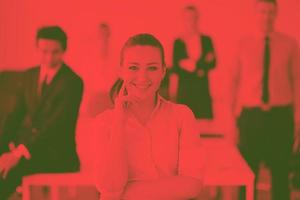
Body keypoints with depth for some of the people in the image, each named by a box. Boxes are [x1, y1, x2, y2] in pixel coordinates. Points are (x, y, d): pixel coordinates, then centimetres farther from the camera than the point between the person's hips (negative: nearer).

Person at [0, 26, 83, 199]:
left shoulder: (73, 82, -9)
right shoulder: (29, 75, 13)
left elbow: (56, 125, -18)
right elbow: (17, 113, 13)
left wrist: (19, 152, -26)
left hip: (55, 153, -6)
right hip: (24, 142, 6)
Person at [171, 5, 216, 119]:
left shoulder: (206, 40, 5)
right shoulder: (178, 42, 0)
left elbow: (212, 63, 5)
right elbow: (175, 68, 0)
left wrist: (195, 65, -10)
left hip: (202, 88, 2)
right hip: (184, 89, -2)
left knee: (204, 119, -3)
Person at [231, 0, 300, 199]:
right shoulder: (244, 44, 3)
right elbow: (235, 80, 4)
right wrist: (235, 113, -1)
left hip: (281, 115, 0)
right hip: (251, 115, 0)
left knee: (280, 170, 10)